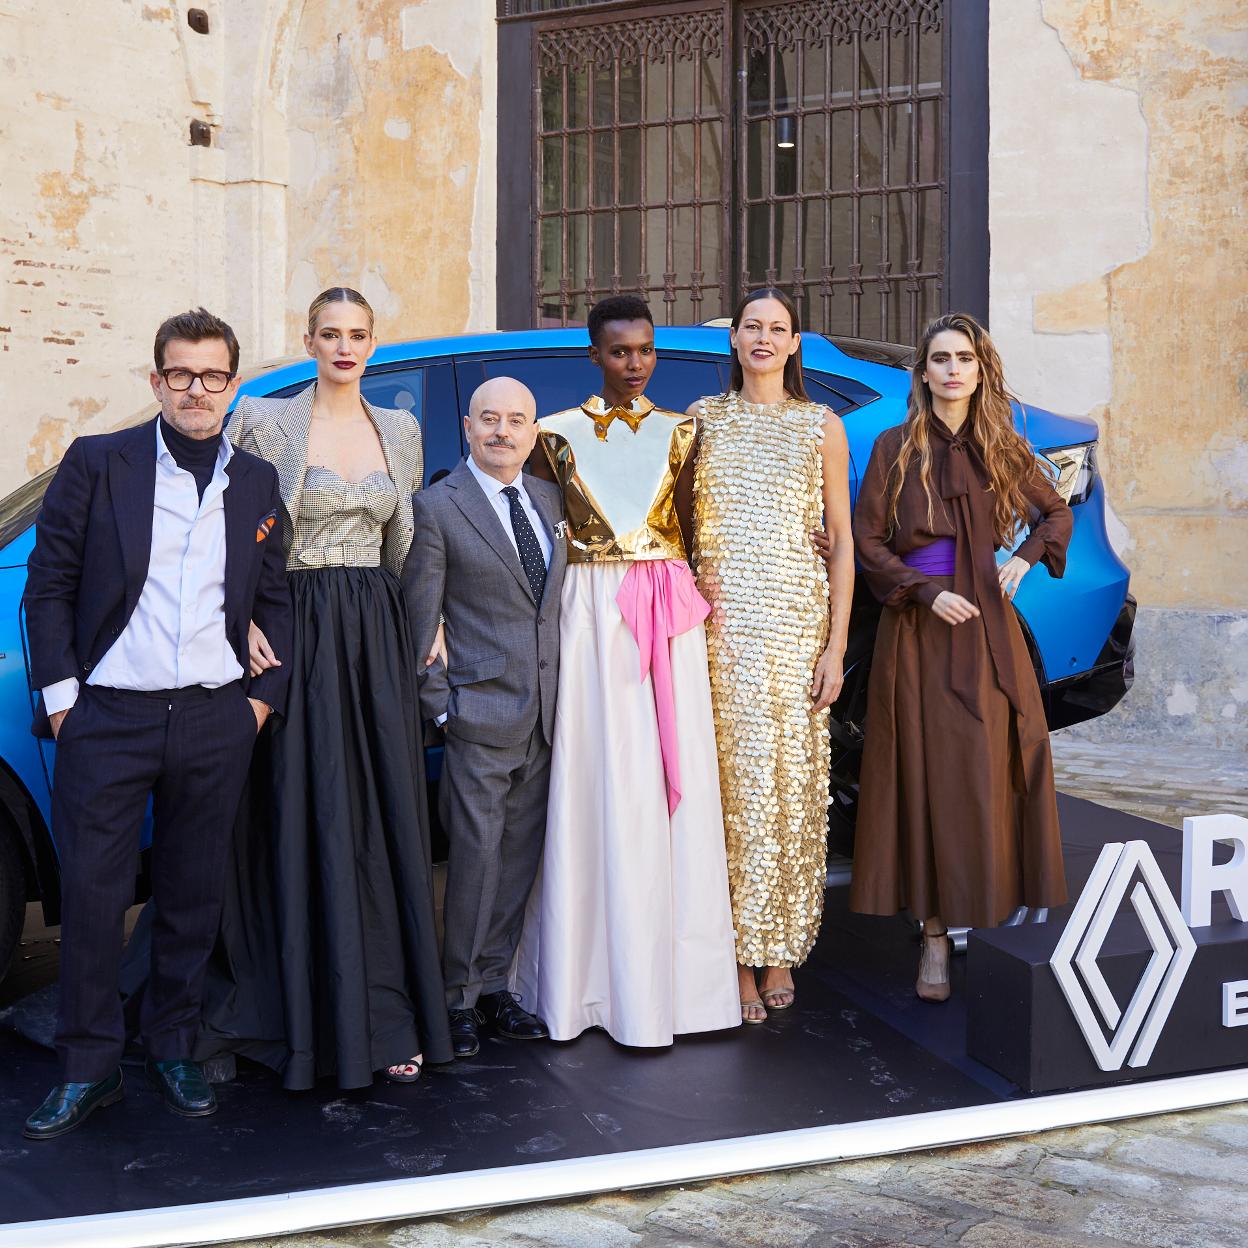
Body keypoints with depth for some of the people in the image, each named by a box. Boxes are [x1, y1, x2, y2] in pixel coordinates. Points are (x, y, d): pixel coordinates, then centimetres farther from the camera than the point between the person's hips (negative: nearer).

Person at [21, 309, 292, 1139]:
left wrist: (268, 695, 4)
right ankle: (90, 1068, 16)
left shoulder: (256, 483, 8)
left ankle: (174, 1049, 27)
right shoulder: (97, 462, 1)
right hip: (109, 718, -2)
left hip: (217, 720, 2)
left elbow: (275, 601, 13)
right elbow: (49, 585, 1)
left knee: (194, 895, 11)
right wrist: (61, 693, -5)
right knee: (92, 893, 2)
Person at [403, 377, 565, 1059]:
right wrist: (438, 704, -9)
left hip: (545, 716, 6)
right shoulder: (437, 507, -5)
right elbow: (417, 621, -5)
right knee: (476, 855, -2)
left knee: (519, 855, 12)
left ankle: (493, 984, 24)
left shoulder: (551, 499, 12)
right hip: (481, 713, -5)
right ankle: (457, 997, 13)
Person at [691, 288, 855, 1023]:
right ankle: (738, 957, 5)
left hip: (795, 622, 0)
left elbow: (841, 544, 5)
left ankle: (781, 949, 14)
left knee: (792, 778, 1)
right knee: (730, 779, -2)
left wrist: (836, 647, -3)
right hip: (720, 623, 0)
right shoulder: (702, 418, 10)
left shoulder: (821, 427, 7)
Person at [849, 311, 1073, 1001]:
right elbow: (866, 540, -1)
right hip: (917, 630, -2)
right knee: (927, 775, -2)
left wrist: (1026, 557, 4)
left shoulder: (1003, 448, 8)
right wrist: (927, 591, -11)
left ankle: (991, 921, 14)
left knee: (990, 775, 1)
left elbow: (1057, 512, 21)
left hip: (987, 627, 2)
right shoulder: (895, 447, 1)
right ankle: (935, 936, 5)